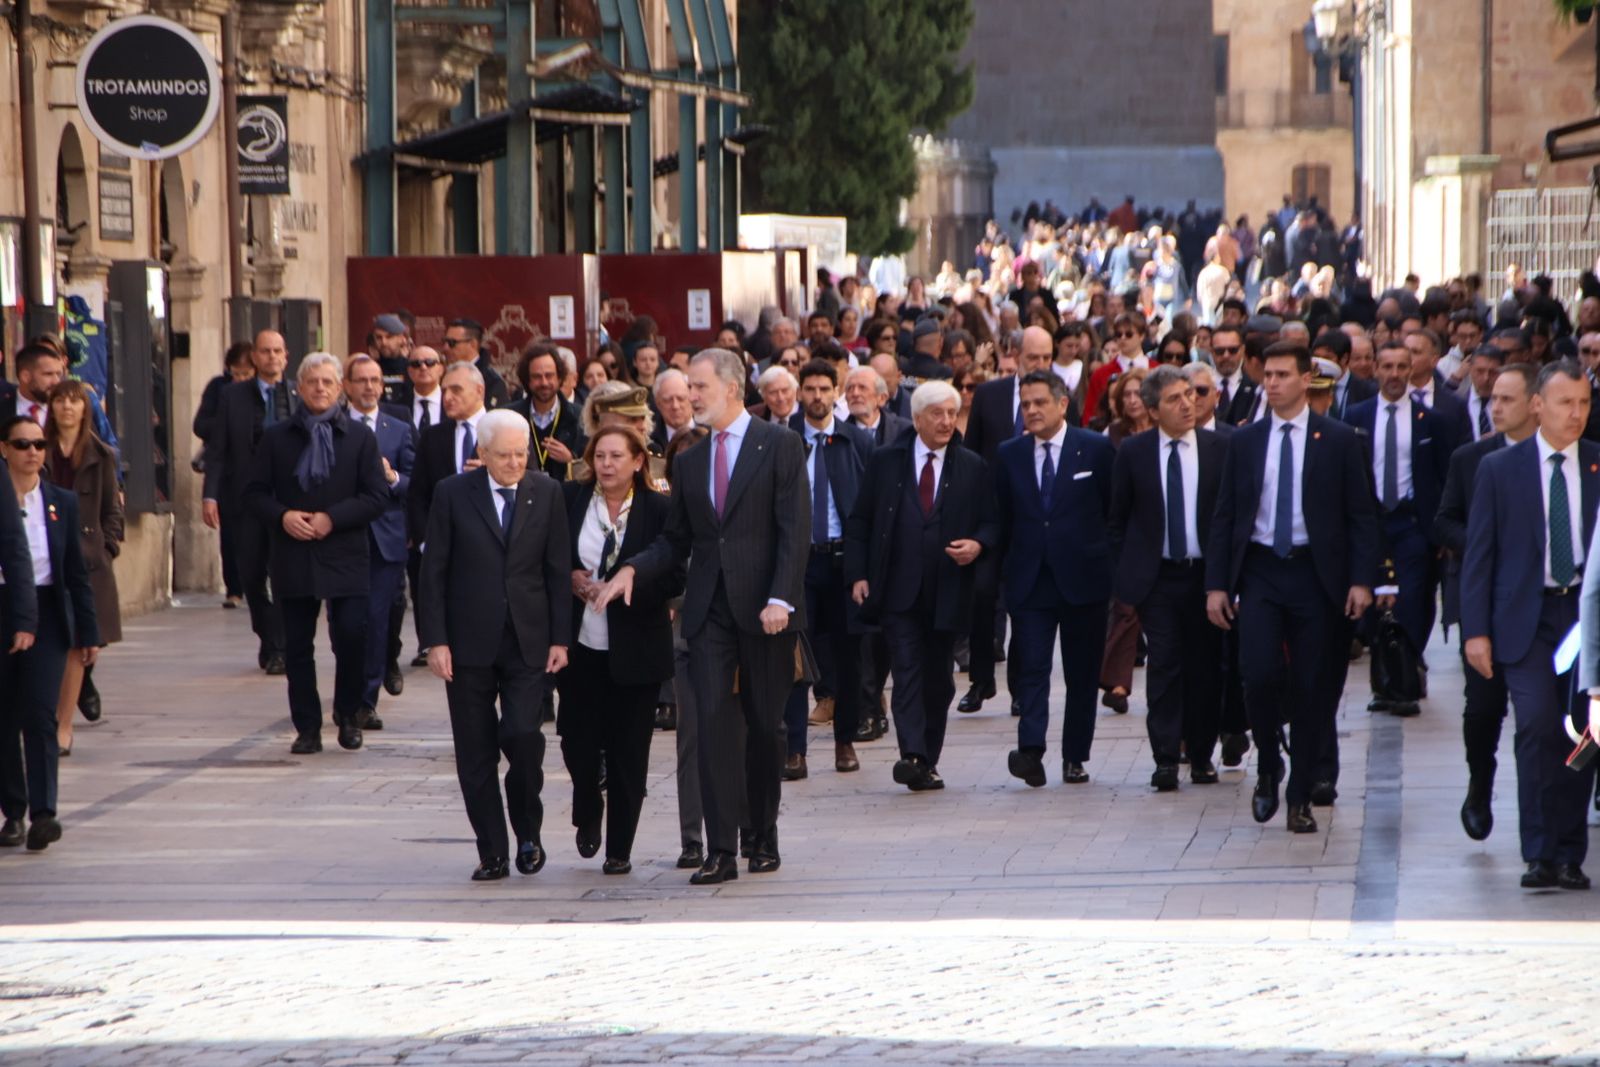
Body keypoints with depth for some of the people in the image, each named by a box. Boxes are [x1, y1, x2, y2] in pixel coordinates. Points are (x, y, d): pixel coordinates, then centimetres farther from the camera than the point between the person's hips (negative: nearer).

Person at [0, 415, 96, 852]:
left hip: (47, 616, 0)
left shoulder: (62, 502, 8)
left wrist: (87, 632, 8)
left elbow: (76, 571, 10)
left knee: (40, 714, -10)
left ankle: (43, 813, -16)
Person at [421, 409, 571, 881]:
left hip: (528, 643, 0)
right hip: (470, 643, 0)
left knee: (522, 734, -15)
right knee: (476, 754, 2)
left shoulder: (547, 493, 4)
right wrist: (435, 640, -5)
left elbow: (559, 571, 6)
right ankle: (492, 853, 11)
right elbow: (433, 572, 1)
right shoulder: (453, 495, 0)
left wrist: (560, 638, 0)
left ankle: (528, 833, 8)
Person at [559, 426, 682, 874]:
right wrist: (570, 578, -8)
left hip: (635, 649, -2)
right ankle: (587, 813, 32)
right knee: (577, 738, 1)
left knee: (628, 750, 1)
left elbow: (674, 578, -6)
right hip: (580, 646, 2)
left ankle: (620, 849, 11)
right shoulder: (569, 499, 2)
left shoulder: (658, 509, -4)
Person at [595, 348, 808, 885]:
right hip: (709, 609, 3)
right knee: (714, 722, -7)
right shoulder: (690, 461, 14)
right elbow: (677, 538, 16)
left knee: (765, 725, 6)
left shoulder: (780, 445, -1)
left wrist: (780, 598, -17)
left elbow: (795, 529, -7)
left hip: (764, 608, -3)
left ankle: (764, 838, 20)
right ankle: (721, 850, -10)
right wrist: (633, 569, -2)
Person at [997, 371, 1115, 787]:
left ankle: (1075, 758, 13)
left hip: (1083, 578, -1)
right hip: (1029, 578, 1)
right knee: (1031, 667, -10)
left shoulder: (1096, 449, 0)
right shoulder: (1009, 454, 8)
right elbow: (1003, 516, 11)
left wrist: (1106, 563, 2)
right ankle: (1030, 751, -20)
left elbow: (1116, 510, 4)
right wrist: (1011, 563, 4)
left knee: (1082, 672, 5)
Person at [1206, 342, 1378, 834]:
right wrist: (1216, 584, 2)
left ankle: (1300, 798, 10)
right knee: (1260, 673, -16)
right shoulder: (1244, 441, 8)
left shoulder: (1338, 440, 2)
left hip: (1315, 573, -1)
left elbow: (1361, 514, 2)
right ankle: (1268, 768, 9)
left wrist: (1361, 580, -8)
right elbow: (1224, 516, 9)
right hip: (1260, 571, 1)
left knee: (1310, 688, 0)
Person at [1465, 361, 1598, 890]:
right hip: (1527, 618, -2)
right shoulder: (1499, 468, 3)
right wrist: (1475, 630, -3)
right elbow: (1479, 554, 3)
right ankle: (1539, 854, -9)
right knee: (1538, 726, -15)